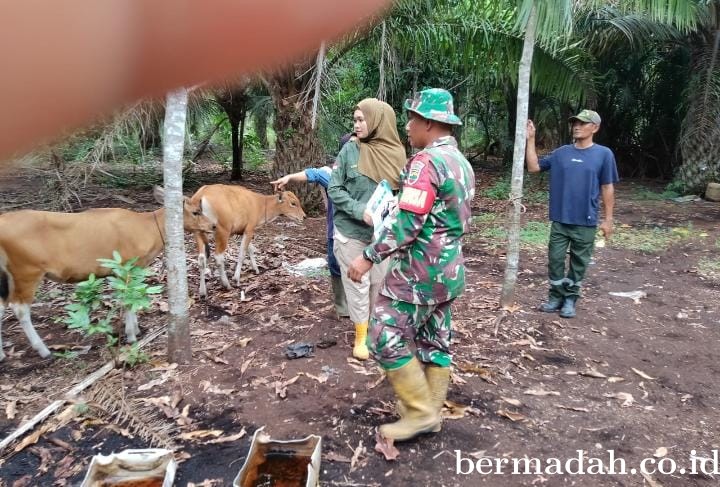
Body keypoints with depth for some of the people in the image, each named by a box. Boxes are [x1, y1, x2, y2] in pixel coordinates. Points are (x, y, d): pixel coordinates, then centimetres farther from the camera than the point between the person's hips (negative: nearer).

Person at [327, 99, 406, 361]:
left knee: (381, 284, 13)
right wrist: (360, 211, -17)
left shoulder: (397, 154, -3)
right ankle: (361, 336, 25)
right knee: (358, 286, 7)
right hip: (351, 232, -1)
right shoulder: (350, 150, -7)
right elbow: (334, 189, -5)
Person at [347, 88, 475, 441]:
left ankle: (420, 412, 7)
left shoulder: (428, 160, -18)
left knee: (386, 337, -1)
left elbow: (406, 221, -24)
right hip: (449, 267, 10)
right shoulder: (461, 162, 13)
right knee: (435, 340, 15)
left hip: (420, 269, -10)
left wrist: (369, 256, -18)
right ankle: (431, 412, 27)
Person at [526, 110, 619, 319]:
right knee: (555, 260, 6)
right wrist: (530, 140, -3)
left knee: (579, 262, 8)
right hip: (560, 220, 2)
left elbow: (607, 188, -1)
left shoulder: (603, 154, -4)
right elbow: (533, 167, 4)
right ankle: (556, 297, 21)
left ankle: (570, 299, 23)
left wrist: (608, 219, -3)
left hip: (585, 222, -2)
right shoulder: (561, 153, 4)